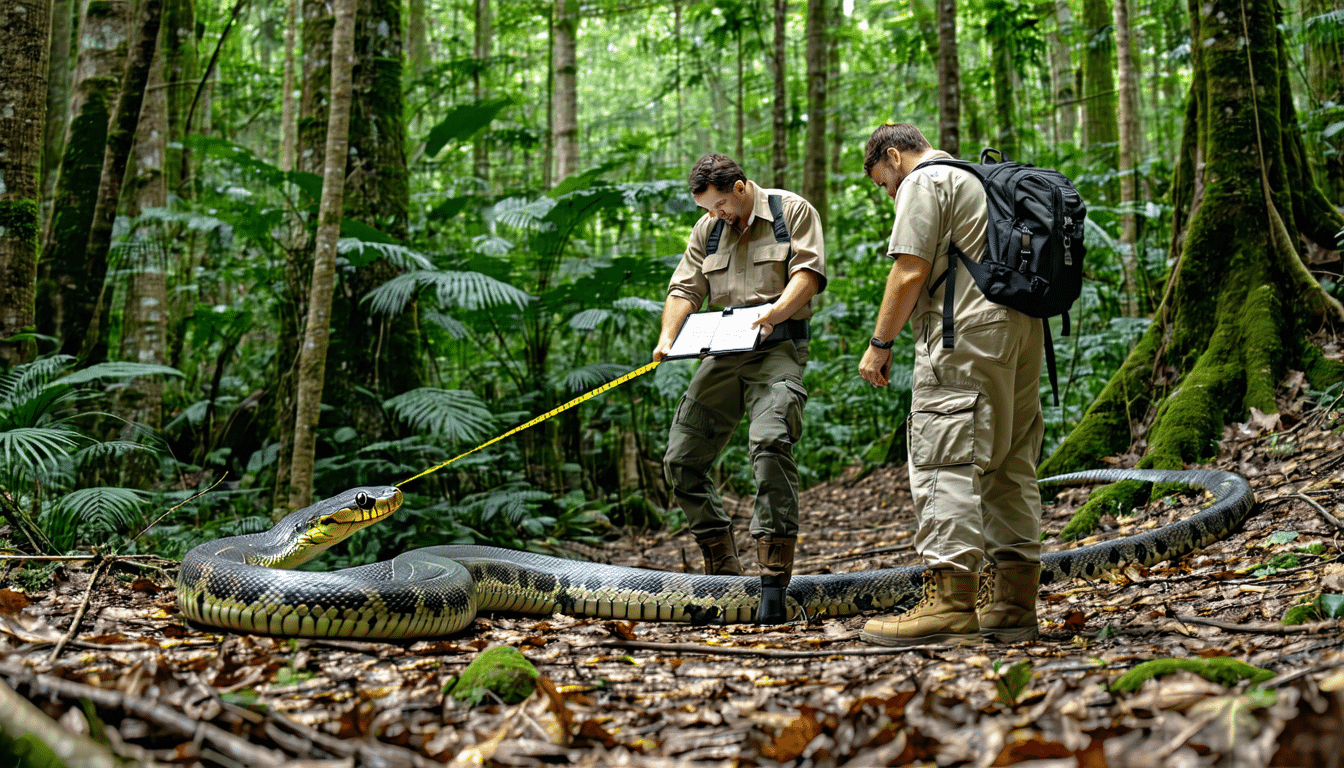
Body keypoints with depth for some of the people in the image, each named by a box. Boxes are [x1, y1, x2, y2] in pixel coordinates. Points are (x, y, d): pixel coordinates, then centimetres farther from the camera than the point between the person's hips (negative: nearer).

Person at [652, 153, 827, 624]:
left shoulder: (793, 211, 3)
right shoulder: (707, 230, 18)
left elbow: (808, 273, -7)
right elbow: (684, 288, 13)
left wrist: (774, 313, -25)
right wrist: (668, 337, -6)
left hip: (777, 347, -6)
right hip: (723, 352, 6)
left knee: (770, 443, -27)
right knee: (681, 461, 1)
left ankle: (774, 584, -26)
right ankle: (723, 571, 11)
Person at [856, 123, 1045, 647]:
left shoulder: (923, 182, 0)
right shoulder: (982, 179, 27)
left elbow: (911, 272, -11)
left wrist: (880, 343, -5)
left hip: (966, 334, -9)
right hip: (1021, 329, 9)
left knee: (946, 464, -11)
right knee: (1009, 468, 8)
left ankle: (949, 602, -17)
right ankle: (1011, 604, 10)